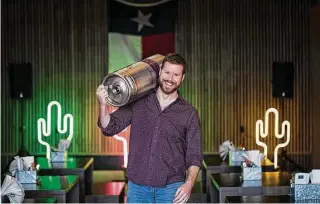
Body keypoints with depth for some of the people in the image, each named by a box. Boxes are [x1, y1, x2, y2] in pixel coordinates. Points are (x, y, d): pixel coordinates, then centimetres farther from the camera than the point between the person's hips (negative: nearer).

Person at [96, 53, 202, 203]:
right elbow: (110, 127, 0)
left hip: (171, 188, -1)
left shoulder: (189, 113, 1)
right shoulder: (138, 103, 4)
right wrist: (103, 105, -20)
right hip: (137, 186, 1)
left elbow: (194, 156, -1)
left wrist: (189, 183, -18)